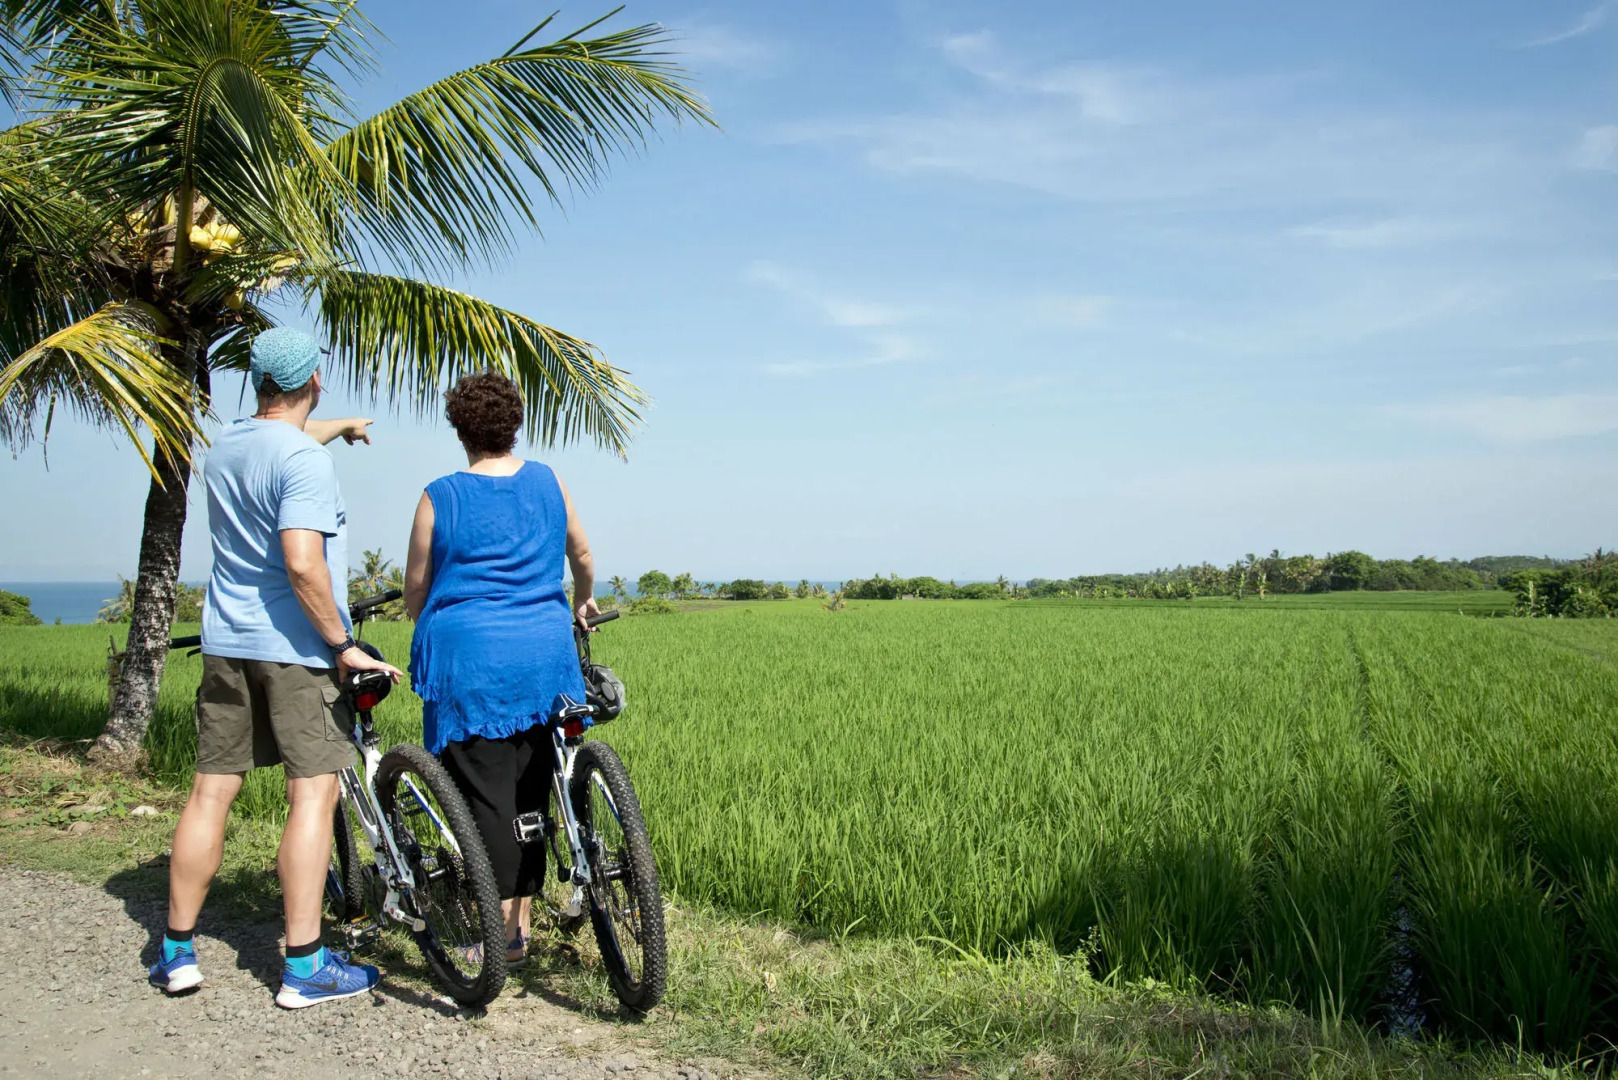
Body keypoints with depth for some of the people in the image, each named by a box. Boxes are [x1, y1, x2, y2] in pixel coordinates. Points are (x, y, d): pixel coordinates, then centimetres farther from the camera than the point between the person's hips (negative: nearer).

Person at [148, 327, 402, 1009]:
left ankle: (177, 952, 21)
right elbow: (304, 566, -24)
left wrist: (343, 427, 51)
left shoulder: (223, 447, 11)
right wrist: (344, 645, -15)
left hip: (225, 645, 8)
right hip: (294, 648, -7)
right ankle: (305, 968, 1)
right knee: (314, 795, -2)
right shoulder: (305, 461, -15)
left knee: (211, 791, 12)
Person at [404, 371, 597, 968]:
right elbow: (582, 555, 22)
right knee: (530, 792, 12)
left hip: (470, 657, -4)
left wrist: (434, 629, 26)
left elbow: (415, 592, 5)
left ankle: (502, 933, 5)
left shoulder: (439, 497, -2)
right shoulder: (547, 482, 7)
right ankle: (522, 920, 22)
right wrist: (581, 604, 41)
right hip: (545, 657, 4)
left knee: (486, 796, 1)